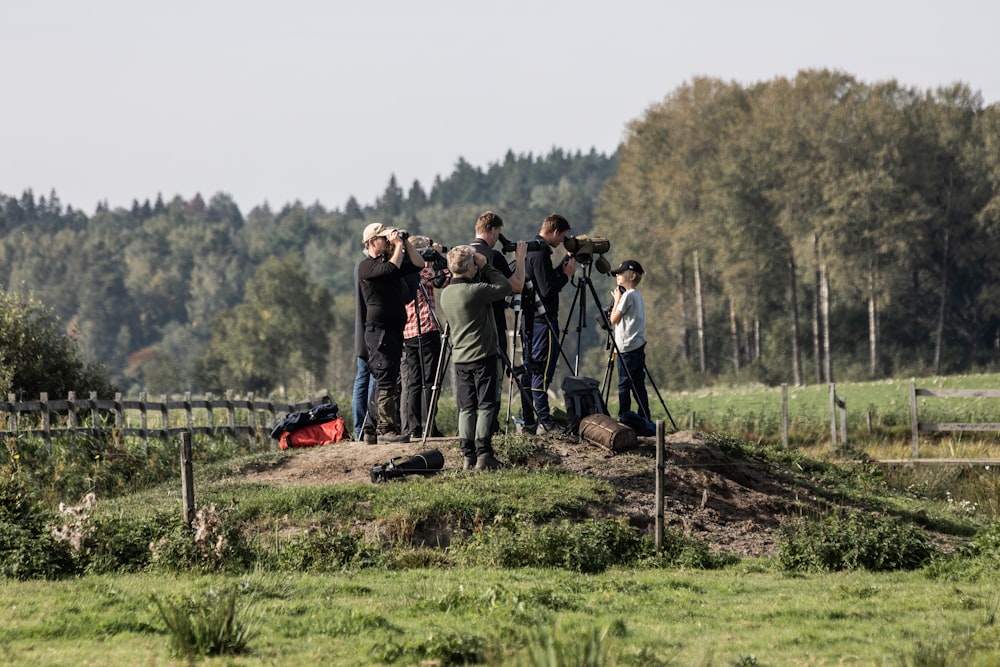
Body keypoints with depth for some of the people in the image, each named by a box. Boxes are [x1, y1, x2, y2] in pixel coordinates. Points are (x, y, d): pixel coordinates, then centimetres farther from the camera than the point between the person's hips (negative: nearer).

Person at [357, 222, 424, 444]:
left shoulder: (388, 262, 19)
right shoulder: (367, 266, -7)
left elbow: (418, 265, 16)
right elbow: (392, 269, -22)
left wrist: (406, 242, 8)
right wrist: (399, 246, -10)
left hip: (395, 330, 9)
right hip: (379, 330, -9)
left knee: (385, 381, 10)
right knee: (386, 379, -13)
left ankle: (373, 429, 13)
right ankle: (386, 428, -14)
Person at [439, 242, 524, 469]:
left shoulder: (446, 294, 7)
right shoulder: (475, 290, -17)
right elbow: (506, 288, -10)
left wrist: (483, 270, 11)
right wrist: (487, 267, -2)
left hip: (459, 357, 7)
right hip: (482, 356, -7)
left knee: (466, 408, 7)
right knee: (486, 406, -3)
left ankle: (468, 456, 5)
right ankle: (483, 455, -8)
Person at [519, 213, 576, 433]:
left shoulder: (531, 250, 14)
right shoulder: (540, 254, -17)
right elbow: (547, 290, -21)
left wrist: (562, 268, 13)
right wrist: (567, 275, -8)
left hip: (529, 320, 10)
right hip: (543, 320, -10)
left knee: (530, 370, 11)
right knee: (543, 371, -9)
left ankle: (528, 421, 13)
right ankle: (544, 421, -10)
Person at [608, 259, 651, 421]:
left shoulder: (628, 296, -12)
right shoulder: (638, 296, 16)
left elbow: (614, 319, -9)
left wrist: (617, 299, 0)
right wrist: (619, 299, 15)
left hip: (627, 348, -9)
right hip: (638, 347, 9)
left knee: (624, 385, -6)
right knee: (638, 385, 8)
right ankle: (645, 418, 7)